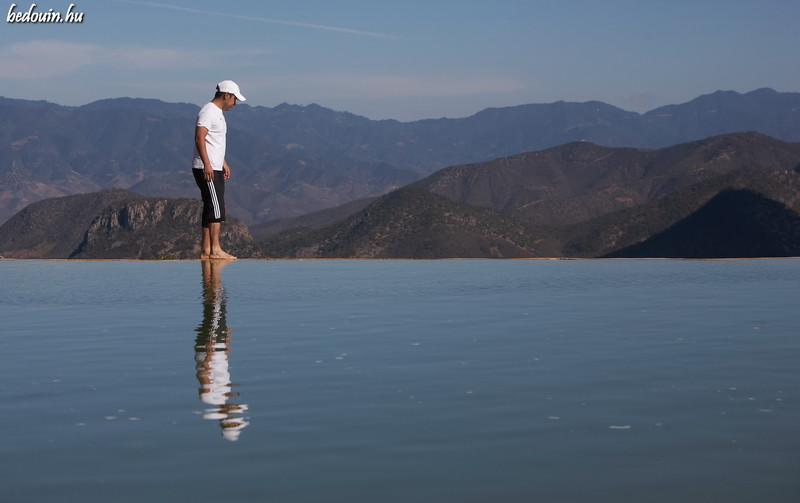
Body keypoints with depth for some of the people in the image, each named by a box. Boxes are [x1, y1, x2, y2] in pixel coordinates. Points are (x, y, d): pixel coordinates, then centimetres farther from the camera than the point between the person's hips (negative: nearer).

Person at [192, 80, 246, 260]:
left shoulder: (218, 112, 21)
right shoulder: (208, 111, -12)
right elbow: (199, 138, -22)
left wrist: (223, 163, 30)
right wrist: (207, 164, -27)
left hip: (215, 169, 11)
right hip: (206, 169, -11)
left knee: (211, 209, 9)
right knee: (216, 209, -13)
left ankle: (205, 250, 10)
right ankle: (215, 250, -13)